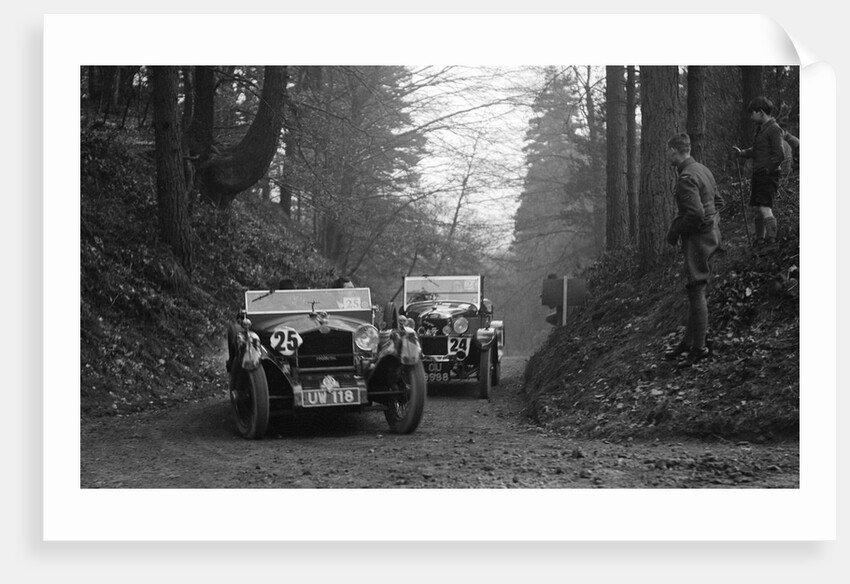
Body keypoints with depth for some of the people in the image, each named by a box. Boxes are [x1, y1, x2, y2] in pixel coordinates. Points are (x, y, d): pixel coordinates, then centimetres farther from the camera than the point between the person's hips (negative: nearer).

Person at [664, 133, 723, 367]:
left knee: (696, 292, -5)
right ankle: (688, 343, 22)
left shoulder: (686, 178, -19)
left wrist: (674, 232, -13)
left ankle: (699, 348, 0)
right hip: (711, 234, 10)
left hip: (698, 239, -10)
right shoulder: (703, 170, 12)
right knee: (696, 292, 15)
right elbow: (718, 201, 20)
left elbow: (695, 213, -27)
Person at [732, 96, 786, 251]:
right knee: (756, 209, 12)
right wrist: (742, 153, 9)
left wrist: (768, 169, -15)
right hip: (758, 175, 9)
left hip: (769, 176, -9)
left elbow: (780, 155, -17)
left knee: (765, 209, -16)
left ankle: (772, 241, -14)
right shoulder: (759, 129, 15)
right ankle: (760, 240, 22)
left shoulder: (774, 130, -13)